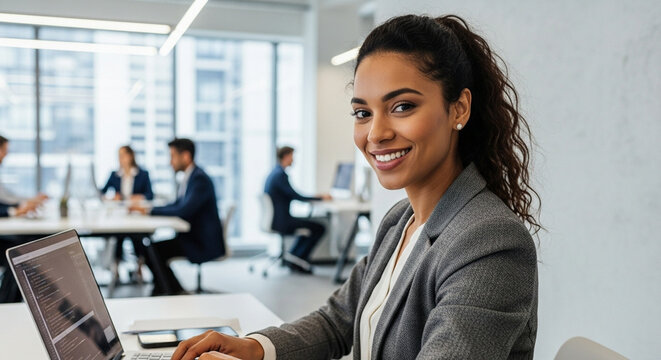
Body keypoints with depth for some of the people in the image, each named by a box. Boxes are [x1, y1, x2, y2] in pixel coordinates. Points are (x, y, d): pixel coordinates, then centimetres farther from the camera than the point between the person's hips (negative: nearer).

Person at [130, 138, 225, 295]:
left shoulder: (200, 179, -18)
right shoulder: (189, 177, 13)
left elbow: (183, 210, -27)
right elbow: (177, 206, 16)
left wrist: (149, 210, -20)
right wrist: (146, 210, 1)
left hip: (204, 243, -10)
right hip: (191, 237, 10)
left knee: (154, 251, -17)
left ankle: (175, 293, -6)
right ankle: (160, 292, 11)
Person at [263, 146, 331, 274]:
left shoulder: (275, 172, 13)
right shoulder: (280, 174, -18)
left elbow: (291, 195, 19)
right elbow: (296, 196, -20)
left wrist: (314, 197, 16)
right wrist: (320, 198, -10)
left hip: (272, 219, 11)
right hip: (280, 221, -11)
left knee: (308, 225, 29)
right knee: (319, 228, -8)